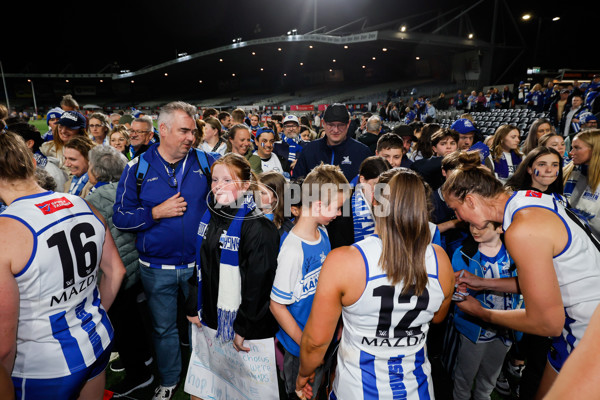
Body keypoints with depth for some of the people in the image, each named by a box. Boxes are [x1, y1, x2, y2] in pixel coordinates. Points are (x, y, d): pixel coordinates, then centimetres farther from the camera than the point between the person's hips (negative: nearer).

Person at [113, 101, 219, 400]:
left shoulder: (205, 161, -5)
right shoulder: (138, 168, -5)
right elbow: (120, 217, -4)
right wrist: (156, 212, -17)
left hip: (199, 263, 0)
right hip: (157, 268, 0)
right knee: (163, 328, 19)